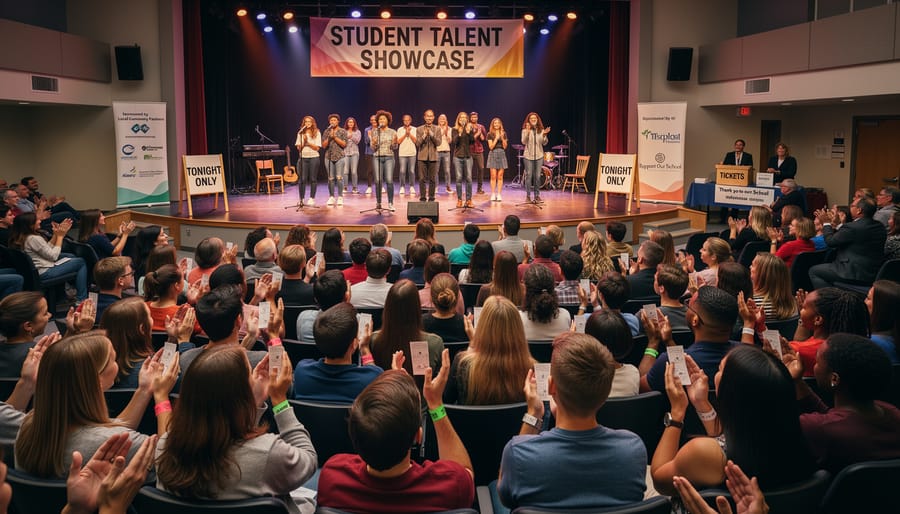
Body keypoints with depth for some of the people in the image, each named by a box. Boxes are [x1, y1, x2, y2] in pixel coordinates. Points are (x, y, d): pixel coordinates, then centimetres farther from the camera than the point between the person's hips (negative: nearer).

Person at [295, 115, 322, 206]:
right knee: (302, 179, -2)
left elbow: (317, 147, -4)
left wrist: (308, 142, -12)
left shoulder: (317, 133, 2)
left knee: (312, 179, 2)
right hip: (303, 157, 2)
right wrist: (304, 141, -12)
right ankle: (301, 199, 2)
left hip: (314, 157, -2)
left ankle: (312, 198, 9)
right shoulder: (300, 133, 8)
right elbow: (298, 148, 4)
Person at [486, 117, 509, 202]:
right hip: (493, 154, -2)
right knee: (493, 176, -4)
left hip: (501, 154, 2)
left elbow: (505, 146, 3)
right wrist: (496, 138, -12)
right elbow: (491, 147, -5)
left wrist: (502, 138, -10)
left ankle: (499, 195, 2)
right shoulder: (490, 134, 2)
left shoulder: (504, 133, 9)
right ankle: (493, 195, 0)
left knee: (500, 176, 0)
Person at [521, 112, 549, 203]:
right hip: (528, 156, -2)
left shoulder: (541, 130, 7)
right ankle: (528, 195, 6)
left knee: (537, 176, 3)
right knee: (529, 175, -2)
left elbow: (544, 143, 1)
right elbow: (523, 142, -10)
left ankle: (537, 195, 12)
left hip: (539, 156, 2)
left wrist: (544, 135, -16)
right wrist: (528, 131, -21)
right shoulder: (525, 130, 1)